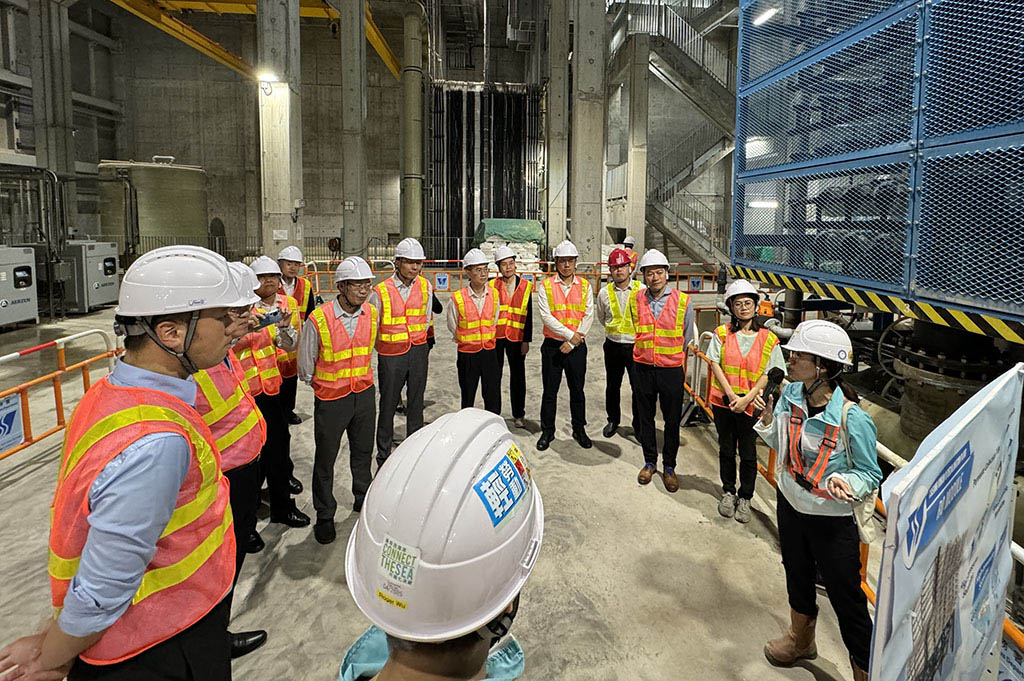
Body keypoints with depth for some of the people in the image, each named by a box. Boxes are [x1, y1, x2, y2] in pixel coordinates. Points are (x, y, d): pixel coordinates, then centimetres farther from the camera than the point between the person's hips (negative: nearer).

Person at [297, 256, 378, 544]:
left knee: (363, 451, 20)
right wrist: (320, 384, 7)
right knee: (325, 458, 8)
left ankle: (363, 500, 41)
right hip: (330, 398, -4)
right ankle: (324, 516, 24)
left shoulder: (371, 314, -5)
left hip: (364, 394, 4)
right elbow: (305, 366, -5)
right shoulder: (318, 320, -20)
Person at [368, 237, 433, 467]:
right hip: (391, 355, -3)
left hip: (419, 352, 3)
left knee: (416, 403, 12)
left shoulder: (425, 286, 1)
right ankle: (383, 457, 17)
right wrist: (386, 349, 6)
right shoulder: (381, 291, -11)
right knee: (388, 405, 4)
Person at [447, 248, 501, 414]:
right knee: (468, 400, 9)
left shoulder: (494, 295, 0)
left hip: (490, 352, 2)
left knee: (493, 400, 3)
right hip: (467, 355, -2)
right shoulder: (458, 298, -9)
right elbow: (453, 328, 5)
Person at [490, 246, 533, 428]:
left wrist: (526, 340, -2)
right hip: (495, 338, 0)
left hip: (516, 338, 0)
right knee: (494, 377, 7)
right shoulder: (492, 286, 2)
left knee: (518, 377, 8)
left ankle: (518, 414, 21)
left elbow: (529, 316, 3)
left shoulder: (525, 286, 3)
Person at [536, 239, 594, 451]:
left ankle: (579, 430, 25)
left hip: (577, 346, 1)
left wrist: (573, 342, -9)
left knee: (577, 390, 10)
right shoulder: (546, 285, -1)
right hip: (552, 345, -1)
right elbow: (546, 316, -9)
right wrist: (569, 334, -15)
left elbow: (588, 316, -1)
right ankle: (547, 432, 19)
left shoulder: (584, 286, 4)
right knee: (549, 391, 6)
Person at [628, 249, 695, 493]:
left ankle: (669, 467, 22)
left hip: (671, 370, -2)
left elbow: (687, 337, 8)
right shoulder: (635, 299, 0)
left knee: (672, 421, 6)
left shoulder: (683, 301, -6)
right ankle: (650, 462, 29)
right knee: (645, 418, 12)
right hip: (643, 369, 2)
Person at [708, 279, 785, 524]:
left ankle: (745, 498, 24)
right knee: (726, 450, 13)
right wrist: (731, 394, -14)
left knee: (748, 453, 7)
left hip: (750, 405, -1)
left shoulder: (768, 339, -2)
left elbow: (770, 374, -4)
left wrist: (747, 398, -14)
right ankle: (728, 492, 31)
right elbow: (715, 364, -4)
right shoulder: (722, 333, 1)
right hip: (723, 401, 1)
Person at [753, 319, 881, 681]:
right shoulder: (790, 394, -10)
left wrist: (846, 482, -34)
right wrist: (768, 421, -13)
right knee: (797, 575, 27)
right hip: (790, 505, 7)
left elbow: (870, 474, -15)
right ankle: (801, 640, 54)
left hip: (832, 520, -6)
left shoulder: (852, 419, -27)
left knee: (846, 597, 5)